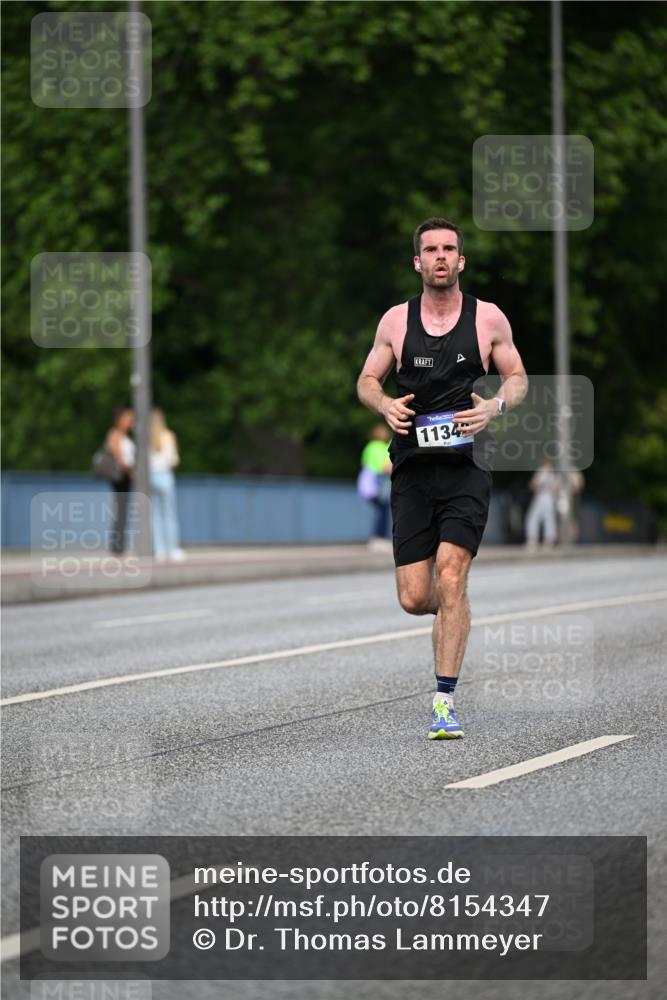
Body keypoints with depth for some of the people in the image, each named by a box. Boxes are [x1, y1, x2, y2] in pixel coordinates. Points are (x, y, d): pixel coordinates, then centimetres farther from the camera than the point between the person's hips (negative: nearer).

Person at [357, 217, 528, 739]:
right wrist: (384, 404, -6)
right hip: (412, 471, 2)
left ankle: (445, 699, -10)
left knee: (450, 581, -17)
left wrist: (495, 406, -9)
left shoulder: (488, 318, 3)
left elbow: (518, 378, 13)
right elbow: (367, 379, 17)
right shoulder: (396, 320, 6)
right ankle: (454, 613, 36)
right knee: (414, 599, -1)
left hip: (466, 467, -2)